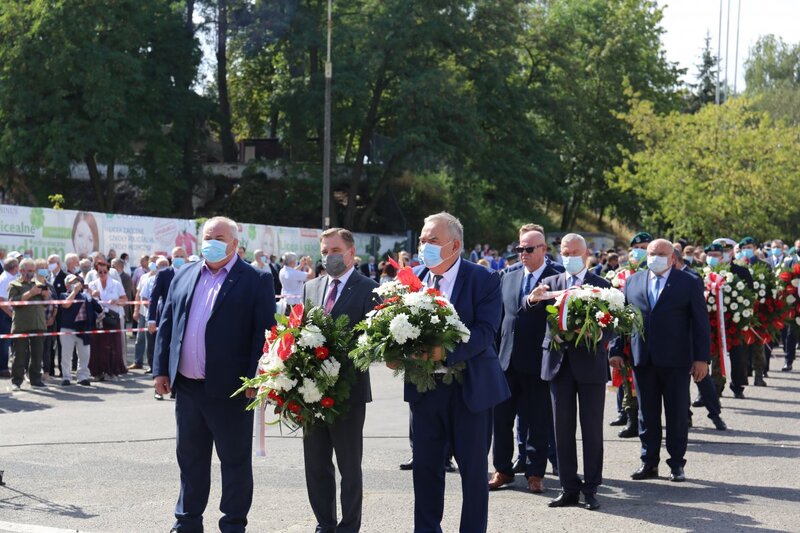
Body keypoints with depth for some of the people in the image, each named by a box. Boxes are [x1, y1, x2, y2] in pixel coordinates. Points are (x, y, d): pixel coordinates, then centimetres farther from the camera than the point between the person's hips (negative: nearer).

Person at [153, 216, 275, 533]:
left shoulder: (256, 281, -5)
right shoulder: (184, 276, 11)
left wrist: (254, 379, -14)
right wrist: (161, 370, 7)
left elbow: (264, 332, -9)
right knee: (190, 459, 16)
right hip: (187, 387, 5)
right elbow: (166, 325, 13)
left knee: (235, 460, 6)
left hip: (229, 388, -5)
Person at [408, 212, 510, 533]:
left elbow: (486, 331, -18)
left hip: (470, 386, -4)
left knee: (473, 468, 6)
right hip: (424, 387, 4)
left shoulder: (484, 280, -9)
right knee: (425, 466, 11)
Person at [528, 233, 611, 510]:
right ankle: (569, 487, 14)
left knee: (592, 429, 2)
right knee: (563, 428, 6)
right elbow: (528, 308, -7)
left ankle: (591, 489, 9)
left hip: (590, 363, -3)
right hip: (559, 363, 3)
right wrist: (533, 298, -29)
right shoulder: (551, 282, 9)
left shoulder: (602, 285, 2)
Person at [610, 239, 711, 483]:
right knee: (647, 414, 8)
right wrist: (616, 351, 4)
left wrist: (702, 358, -8)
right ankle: (649, 463, 16)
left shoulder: (689, 283, 1)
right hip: (642, 360, 3)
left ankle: (676, 464, 13)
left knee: (677, 415, 4)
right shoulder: (632, 282, 10)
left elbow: (701, 323, -2)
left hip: (676, 361, -3)